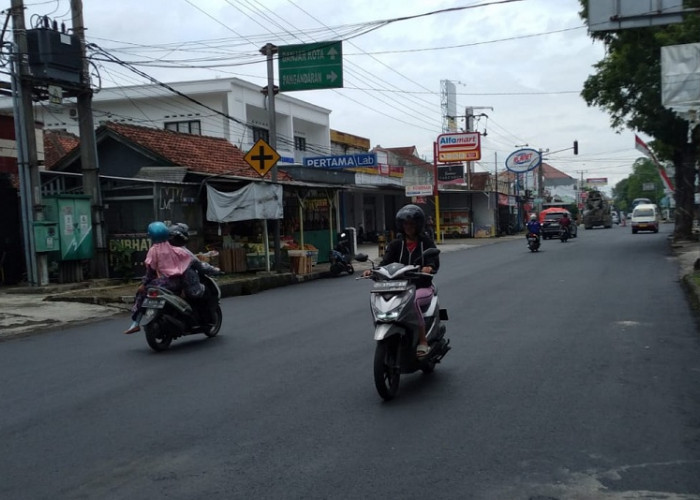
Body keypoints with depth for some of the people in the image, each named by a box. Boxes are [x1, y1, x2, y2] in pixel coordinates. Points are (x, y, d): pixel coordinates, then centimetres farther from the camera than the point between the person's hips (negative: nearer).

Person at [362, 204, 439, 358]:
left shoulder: (426, 242, 7)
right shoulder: (396, 244, 13)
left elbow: (434, 262, -7)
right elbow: (386, 262, 0)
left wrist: (429, 268, -32)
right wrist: (373, 270, -22)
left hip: (422, 287, -3)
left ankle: (423, 342, -28)